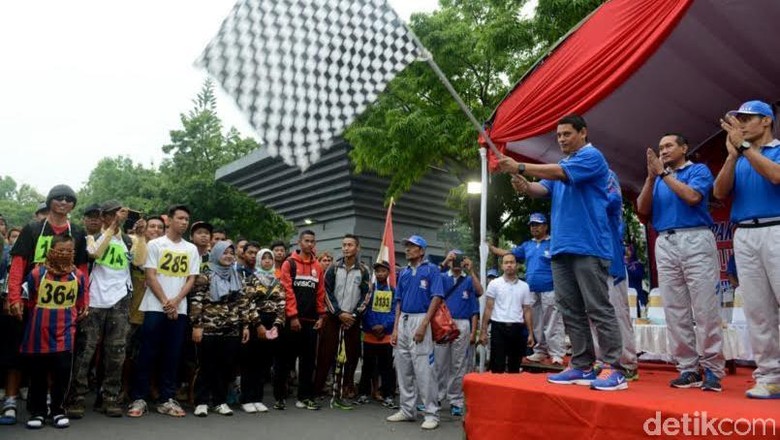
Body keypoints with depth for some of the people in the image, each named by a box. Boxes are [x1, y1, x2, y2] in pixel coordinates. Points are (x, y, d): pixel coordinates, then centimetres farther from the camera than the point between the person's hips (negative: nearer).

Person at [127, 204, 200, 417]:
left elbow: (191, 279, 6)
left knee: (172, 356, 6)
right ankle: (139, 398, 10)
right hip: (155, 307, -3)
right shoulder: (155, 244, 2)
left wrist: (175, 301, -8)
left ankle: (167, 399, 13)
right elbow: (150, 276, -4)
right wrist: (165, 302, -11)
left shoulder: (191, 249, 11)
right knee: (148, 354, 0)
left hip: (179, 309, 3)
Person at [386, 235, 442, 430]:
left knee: (424, 370, -7)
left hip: (420, 320, -7)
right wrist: (395, 328, 8)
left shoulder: (431, 269, -3)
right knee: (403, 369, 10)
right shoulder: (403, 273, 15)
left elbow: (436, 298, -11)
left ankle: (431, 413, 2)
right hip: (403, 321, 7)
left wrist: (423, 325, -18)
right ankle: (407, 410, 21)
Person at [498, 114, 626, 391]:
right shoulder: (561, 165, 24)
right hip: (561, 247, 9)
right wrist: (524, 187, -11)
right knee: (570, 311, 8)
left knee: (598, 309, -7)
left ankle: (614, 369, -1)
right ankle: (582, 366, 14)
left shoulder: (592, 156, -2)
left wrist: (520, 167, -19)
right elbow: (543, 189, 12)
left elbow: (560, 173, -18)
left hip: (588, 246, -8)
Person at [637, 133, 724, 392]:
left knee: (705, 309, -6)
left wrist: (663, 173, -3)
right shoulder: (658, 180, 22)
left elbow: (692, 196, -10)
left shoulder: (699, 170, 10)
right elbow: (642, 210, 8)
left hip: (695, 239, -4)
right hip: (665, 244, 4)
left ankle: (712, 369, 0)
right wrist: (651, 177, -1)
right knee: (675, 311, 1)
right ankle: (688, 368, 6)